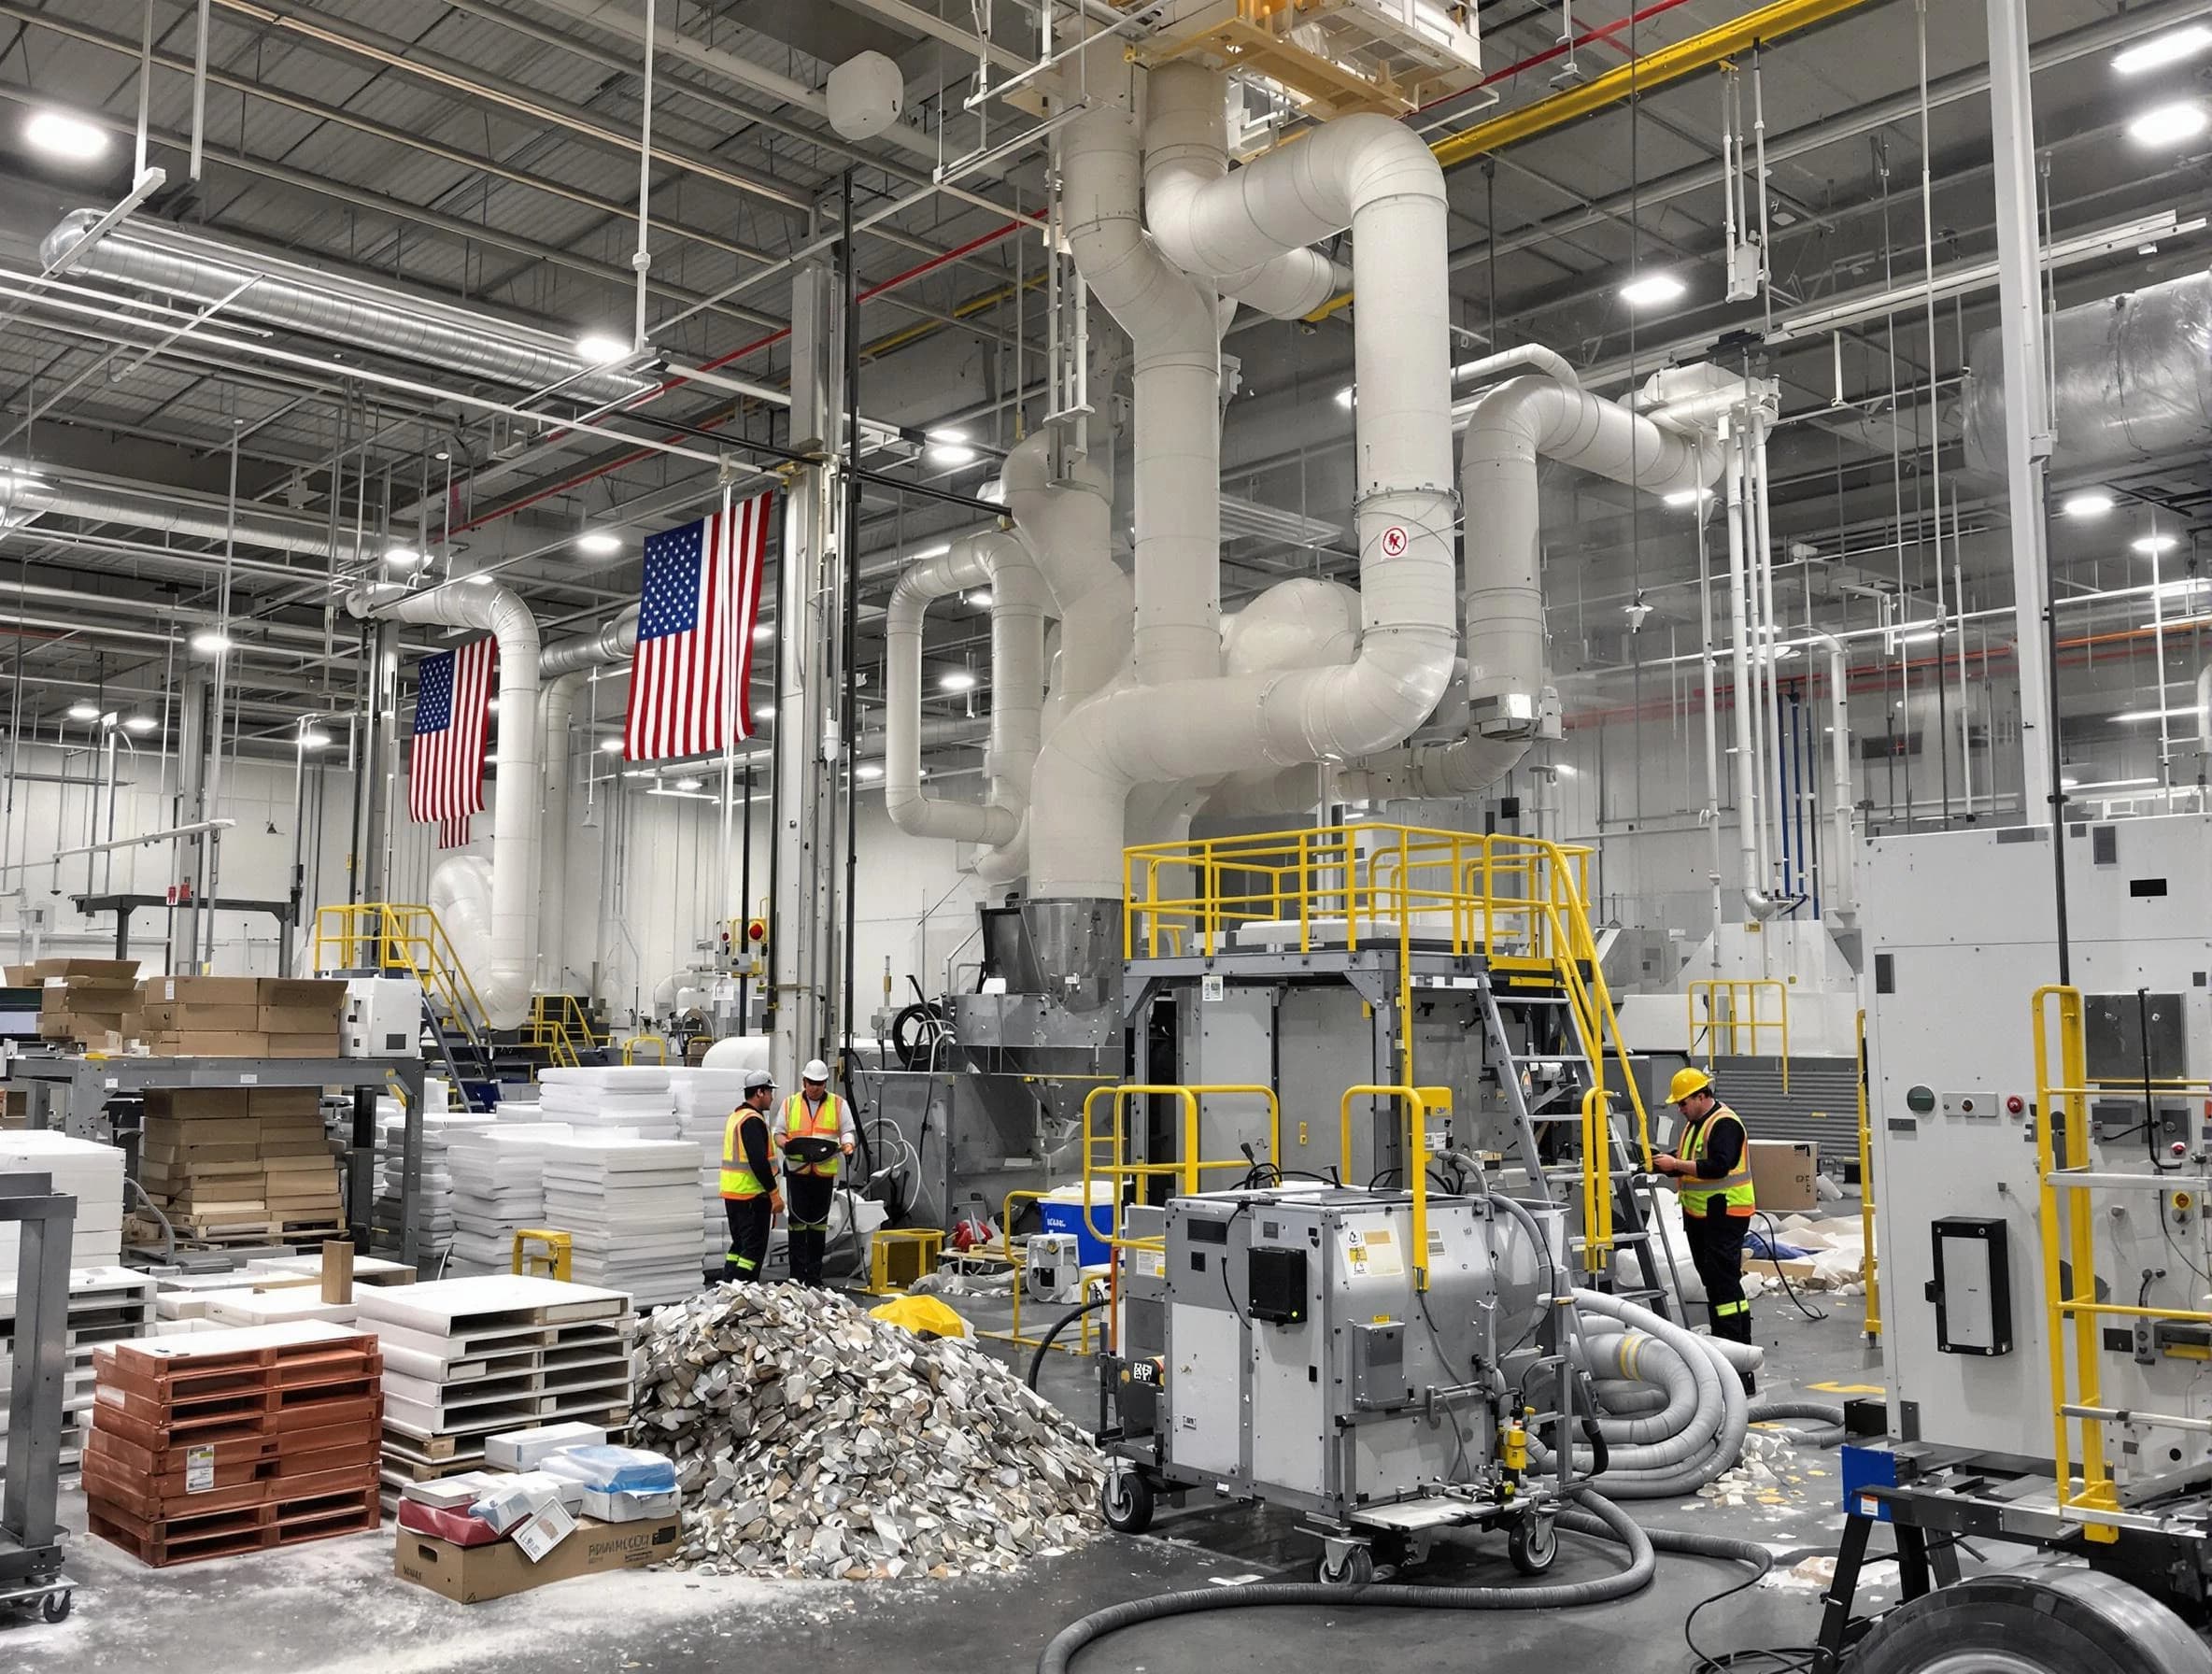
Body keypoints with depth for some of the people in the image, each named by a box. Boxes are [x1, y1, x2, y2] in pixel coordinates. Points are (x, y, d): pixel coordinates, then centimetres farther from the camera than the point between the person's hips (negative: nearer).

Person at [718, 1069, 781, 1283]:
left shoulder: (736, 1116, 16)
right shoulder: (753, 1120, -17)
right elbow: (759, 1161, -23)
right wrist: (774, 1193, -18)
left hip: (731, 1193, 10)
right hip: (751, 1194, -10)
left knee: (739, 1244, 16)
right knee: (755, 1247, -5)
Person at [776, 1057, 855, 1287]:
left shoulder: (838, 1104, 9)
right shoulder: (790, 1103, 10)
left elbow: (847, 1131, 7)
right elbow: (779, 1132, 12)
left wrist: (847, 1145, -14)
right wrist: (783, 1143, -10)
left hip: (825, 1172, 1)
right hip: (797, 1171, -1)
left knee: (819, 1222, 7)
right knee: (797, 1219, -6)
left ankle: (814, 1275, 14)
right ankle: (797, 1274, -2)